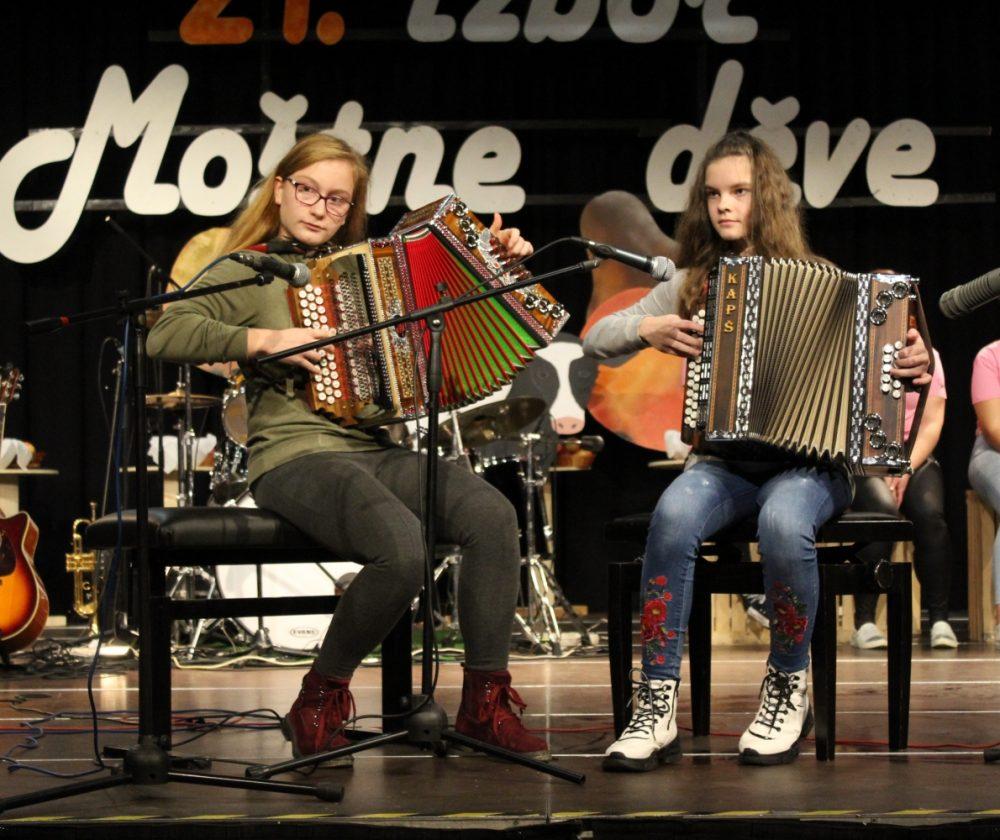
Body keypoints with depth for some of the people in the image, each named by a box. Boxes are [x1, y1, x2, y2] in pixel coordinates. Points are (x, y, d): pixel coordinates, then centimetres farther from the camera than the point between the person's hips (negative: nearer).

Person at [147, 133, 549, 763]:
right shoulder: (249, 272, 7)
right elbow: (164, 335, -9)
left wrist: (499, 261, 17)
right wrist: (264, 340, -16)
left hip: (378, 450, 5)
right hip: (297, 457, -5)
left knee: (493, 515, -24)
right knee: (403, 550, -33)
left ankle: (486, 702, -16)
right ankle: (322, 698, -10)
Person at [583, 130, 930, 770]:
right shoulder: (692, 284, 14)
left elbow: (881, 349, 9)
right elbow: (596, 341, 13)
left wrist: (916, 362, -13)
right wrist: (648, 329, -7)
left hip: (811, 460, -2)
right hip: (725, 460, 2)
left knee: (783, 523, -37)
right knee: (675, 514, -33)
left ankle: (789, 692, -14)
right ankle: (657, 707, -30)